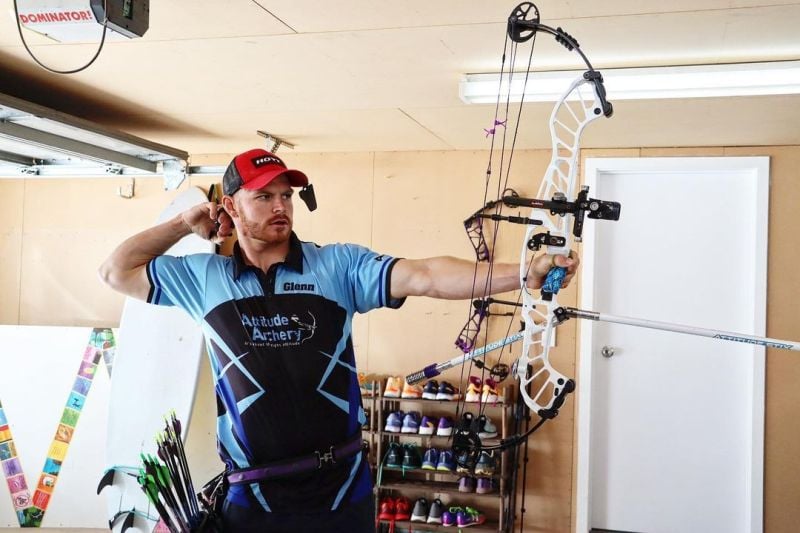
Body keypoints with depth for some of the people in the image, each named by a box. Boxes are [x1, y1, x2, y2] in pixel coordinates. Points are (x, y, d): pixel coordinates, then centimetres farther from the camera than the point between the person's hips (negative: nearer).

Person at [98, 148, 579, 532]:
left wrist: (523, 273, -25)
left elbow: (425, 277, -13)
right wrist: (185, 224, 7)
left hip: (343, 492, 0)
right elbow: (117, 272, 13)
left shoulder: (338, 265, -2)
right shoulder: (205, 277, 5)